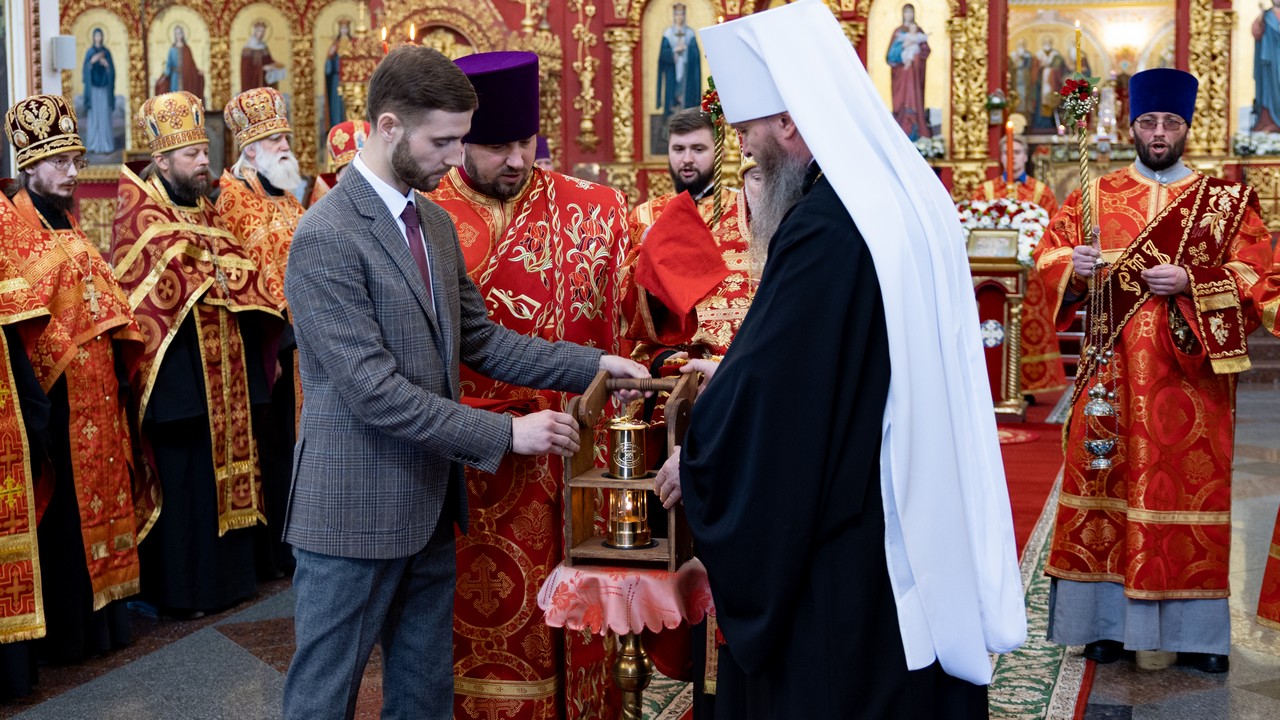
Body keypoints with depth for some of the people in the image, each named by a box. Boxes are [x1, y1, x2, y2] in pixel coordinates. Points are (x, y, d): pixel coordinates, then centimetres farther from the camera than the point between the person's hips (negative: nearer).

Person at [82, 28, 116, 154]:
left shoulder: (107, 52, 6)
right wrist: (92, 60, -24)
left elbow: (112, 70, 3)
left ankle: (106, 144, 0)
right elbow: (85, 70, -7)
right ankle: (93, 144, 3)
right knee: (93, 115, -1)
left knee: (105, 115, -3)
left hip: (104, 88, 0)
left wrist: (107, 64, -18)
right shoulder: (89, 52, 3)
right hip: (93, 88, 0)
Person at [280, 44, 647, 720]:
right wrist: (506, 434, -21)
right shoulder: (325, 237, -18)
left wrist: (590, 364, 1)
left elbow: (478, 338, 12)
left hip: (429, 506, 8)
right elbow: (373, 390, -22)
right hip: (354, 512, -8)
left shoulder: (436, 223, 9)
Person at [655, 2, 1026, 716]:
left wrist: (693, 459, -2)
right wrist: (734, 371, 21)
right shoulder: (912, 189, 5)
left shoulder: (825, 227, -24)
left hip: (849, 536, -9)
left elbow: (768, 375, -18)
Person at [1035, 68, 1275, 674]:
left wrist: (1191, 281, -15)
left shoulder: (1227, 201, 6)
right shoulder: (1095, 197, 10)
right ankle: (1107, 621, 9)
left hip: (1191, 374, -1)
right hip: (1113, 372, 1)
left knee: (1191, 488, -1)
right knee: (1107, 486, 0)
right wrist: (1074, 269, -16)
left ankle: (1196, 630, 8)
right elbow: (1049, 257, 6)